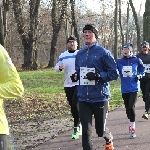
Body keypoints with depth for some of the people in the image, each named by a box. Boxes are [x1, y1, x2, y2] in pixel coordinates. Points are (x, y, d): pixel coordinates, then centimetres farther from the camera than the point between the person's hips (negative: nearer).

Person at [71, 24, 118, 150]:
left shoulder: (103, 53, -6)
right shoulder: (80, 54, 10)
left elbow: (114, 73, -7)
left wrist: (99, 76, -21)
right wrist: (76, 76, -1)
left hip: (100, 97, -4)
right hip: (83, 98, 4)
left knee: (100, 130, 11)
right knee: (86, 131, -2)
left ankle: (109, 139, 45)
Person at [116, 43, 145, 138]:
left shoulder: (137, 60, -4)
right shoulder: (119, 62, 2)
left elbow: (143, 69, 10)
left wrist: (140, 75, -6)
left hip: (134, 88, -3)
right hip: (124, 89, 3)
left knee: (131, 107, -16)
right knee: (127, 108, 12)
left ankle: (132, 128, -6)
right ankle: (131, 125, 32)